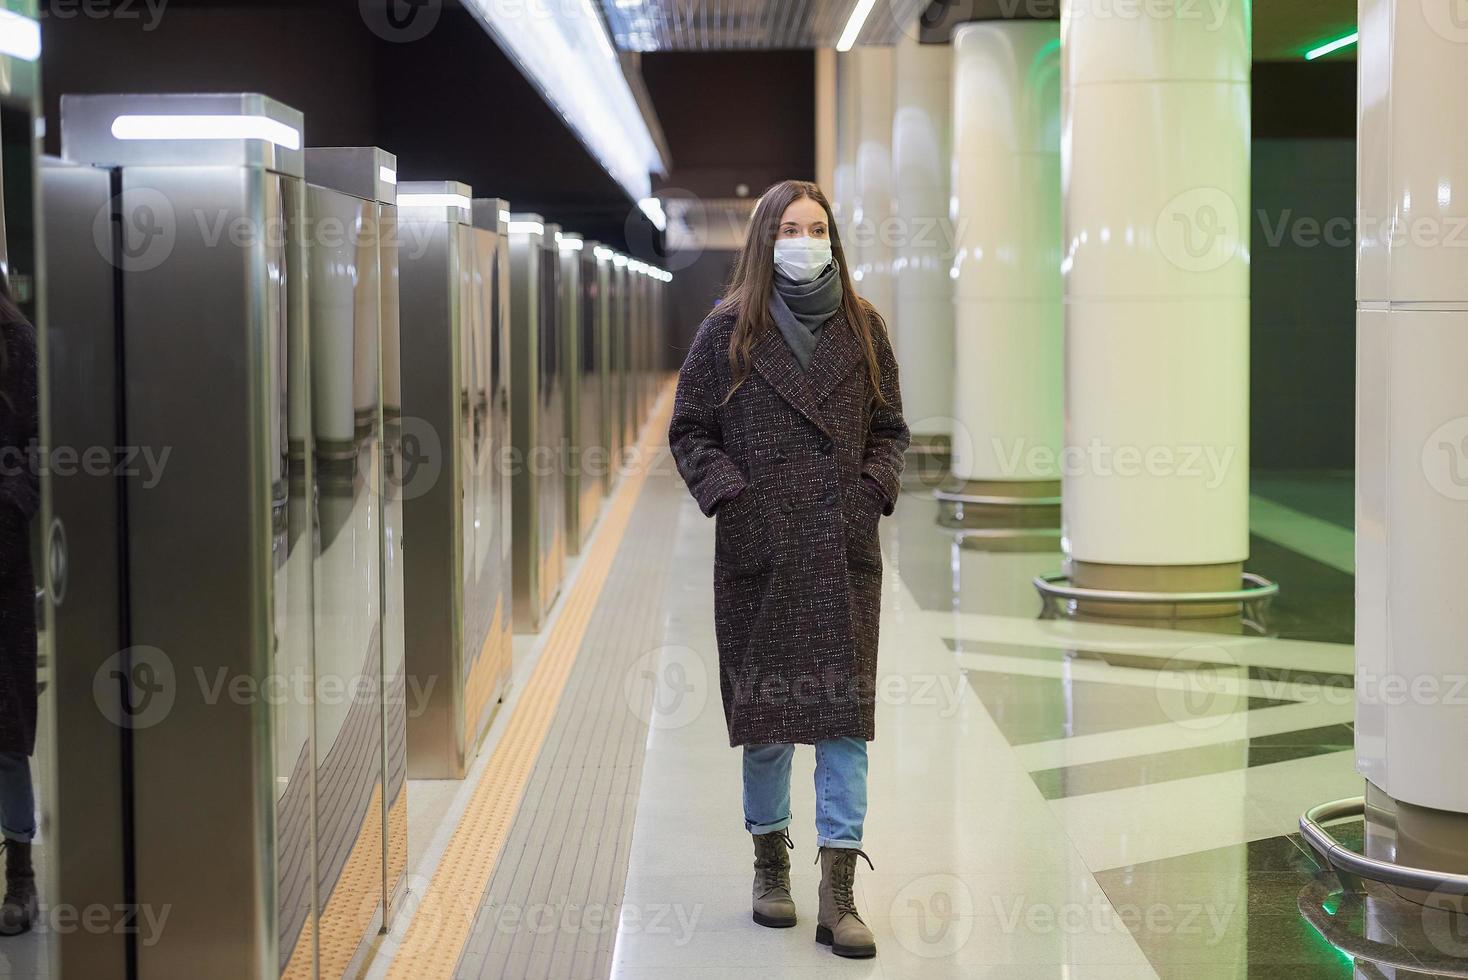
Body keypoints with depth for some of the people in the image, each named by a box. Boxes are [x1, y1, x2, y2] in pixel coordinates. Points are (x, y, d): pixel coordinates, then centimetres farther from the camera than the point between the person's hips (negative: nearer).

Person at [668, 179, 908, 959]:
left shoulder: (862, 328, 7)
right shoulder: (727, 330, 2)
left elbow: (889, 426, 13)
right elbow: (689, 431, 4)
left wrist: (877, 487, -4)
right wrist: (729, 493, -10)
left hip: (845, 552, 1)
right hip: (758, 551, -1)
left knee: (846, 710, -5)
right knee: (764, 712, 8)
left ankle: (838, 893, -3)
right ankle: (770, 862, 28)